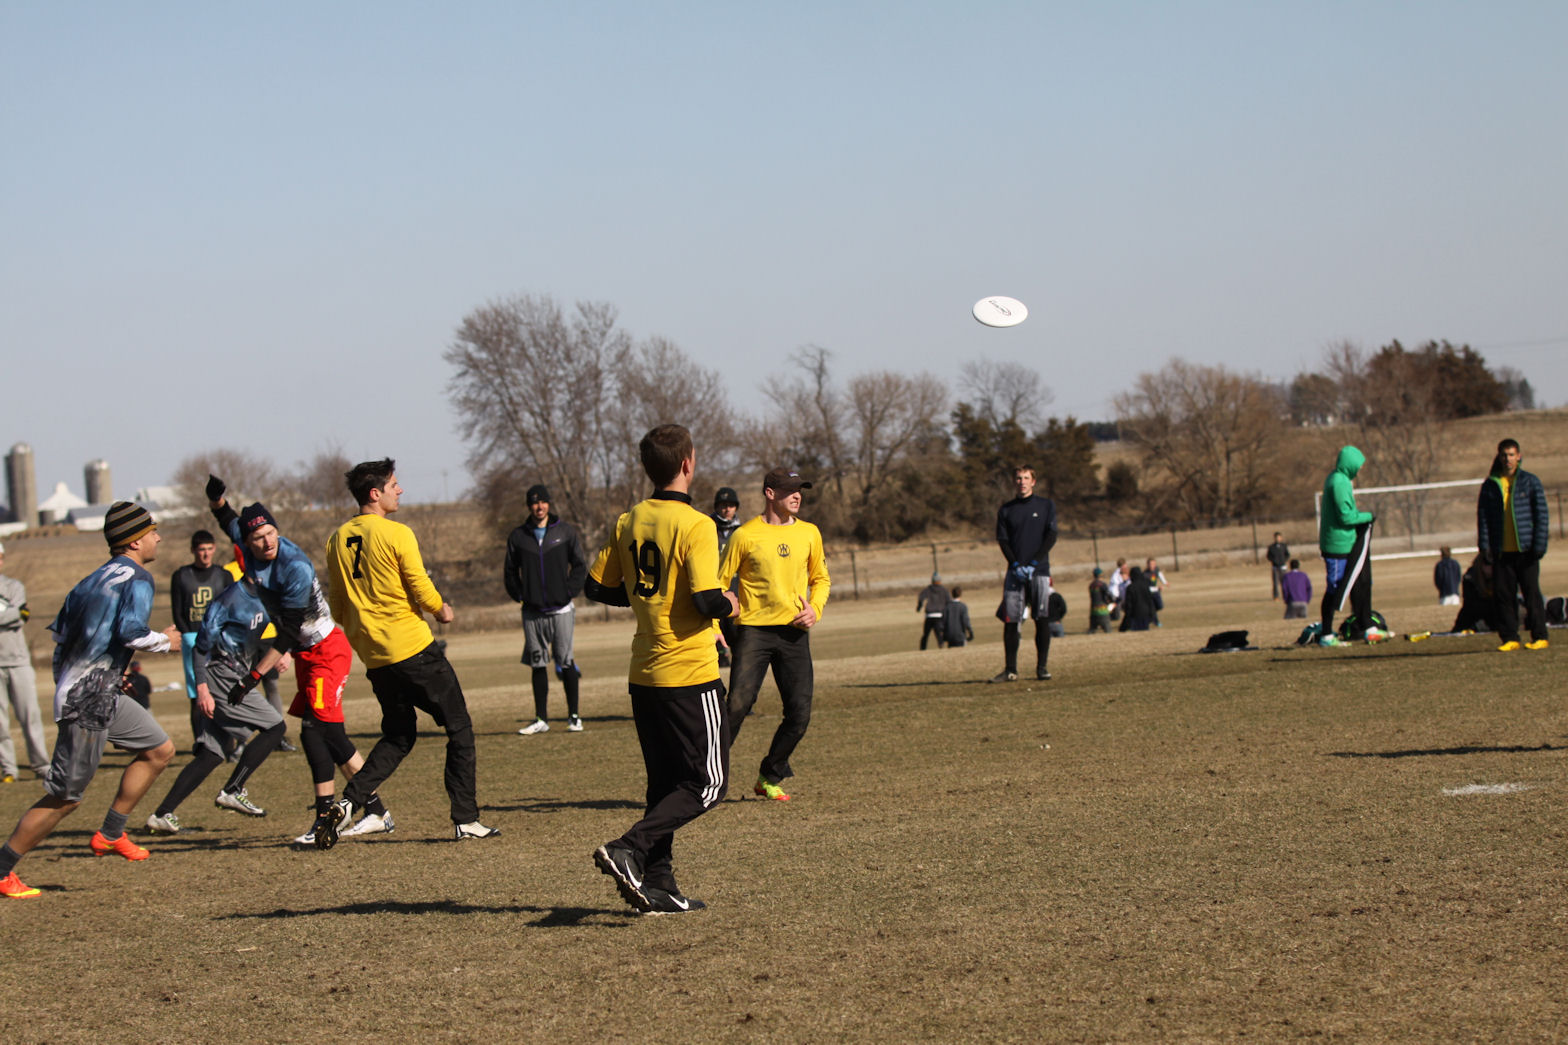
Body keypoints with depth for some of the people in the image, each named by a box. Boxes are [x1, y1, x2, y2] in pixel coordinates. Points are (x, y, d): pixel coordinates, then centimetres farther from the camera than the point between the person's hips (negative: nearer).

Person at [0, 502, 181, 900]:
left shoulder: (93, 580, 15)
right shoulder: (137, 579, -10)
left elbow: (60, 631, 19)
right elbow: (130, 631, -24)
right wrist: (165, 641, -5)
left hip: (104, 696, 10)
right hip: (88, 702, -10)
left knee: (159, 749, 17)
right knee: (65, 796, -6)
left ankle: (110, 834, 17)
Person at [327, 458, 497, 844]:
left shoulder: (337, 540, 7)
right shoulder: (396, 534, -12)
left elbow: (338, 606, 12)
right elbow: (423, 592, -12)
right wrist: (442, 610, 9)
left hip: (374, 659, 7)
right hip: (414, 649, -6)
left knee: (398, 736, 19)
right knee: (460, 729, 5)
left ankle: (351, 800, 0)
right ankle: (466, 820, 3)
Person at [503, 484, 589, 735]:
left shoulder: (566, 531, 4)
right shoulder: (518, 536, 8)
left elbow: (580, 566, 6)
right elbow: (510, 572, 15)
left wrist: (570, 592, -4)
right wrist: (519, 595, 3)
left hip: (561, 608, -2)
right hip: (532, 611, 2)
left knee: (565, 662, -4)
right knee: (537, 664, 4)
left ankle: (574, 716, 4)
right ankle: (541, 719, 9)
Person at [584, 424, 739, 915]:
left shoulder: (628, 523, 5)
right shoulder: (695, 526, -15)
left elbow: (596, 588, 9)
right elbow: (707, 601, -22)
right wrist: (728, 604, 0)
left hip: (644, 673, 7)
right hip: (690, 674, -7)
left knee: (665, 783, 15)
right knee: (707, 785, 0)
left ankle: (658, 884, 10)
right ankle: (627, 849, -15)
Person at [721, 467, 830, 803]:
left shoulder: (809, 534, 10)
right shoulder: (745, 535, -2)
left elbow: (820, 579, 22)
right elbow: (720, 583, 3)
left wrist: (814, 608, 2)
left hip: (794, 632, 4)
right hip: (753, 629, -4)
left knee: (799, 715, -1)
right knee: (737, 706, -15)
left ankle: (769, 778, 19)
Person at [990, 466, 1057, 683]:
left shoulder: (1046, 505, 9)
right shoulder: (1006, 510, 12)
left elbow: (1051, 537, 1)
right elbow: (1002, 541, 7)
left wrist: (1033, 563, -10)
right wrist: (1016, 565, -9)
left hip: (1039, 571, -1)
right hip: (1015, 573, 1)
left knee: (1042, 620, -6)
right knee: (1010, 620, -5)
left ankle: (1041, 667, 0)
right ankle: (1011, 669, -1)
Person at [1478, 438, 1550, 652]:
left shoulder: (1530, 482, 4)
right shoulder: (1490, 485, 9)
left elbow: (1542, 514, 2)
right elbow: (1482, 516, 8)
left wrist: (1539, 544, -7)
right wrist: (1485, 545, -3)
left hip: (1525, 550, -2)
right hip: (1501, 552, 2)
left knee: (1532, 592, -1)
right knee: (1503, 595, 0)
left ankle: (1539, 636, 4)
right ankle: (1509, 638, 6)